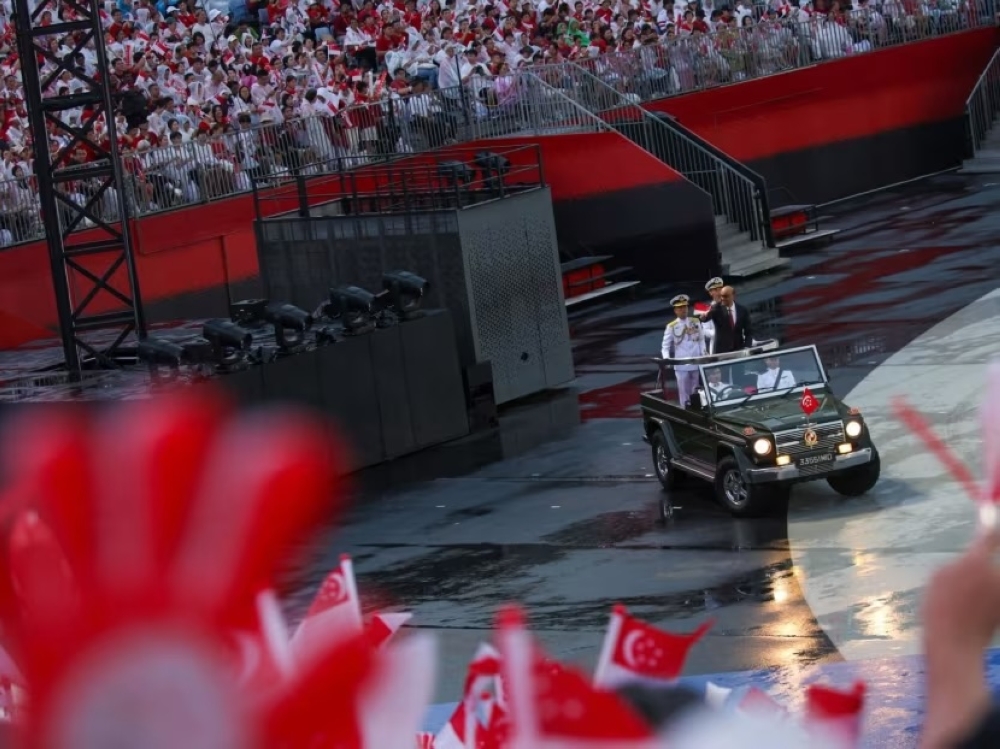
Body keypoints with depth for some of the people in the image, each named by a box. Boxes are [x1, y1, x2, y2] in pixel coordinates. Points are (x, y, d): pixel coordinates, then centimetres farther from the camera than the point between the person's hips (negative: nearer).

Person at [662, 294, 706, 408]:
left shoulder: (696, 322, 7)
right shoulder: (671, 326, 0)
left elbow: (701, 340, 13)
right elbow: (665, 347, 0)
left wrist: (703, 353, 0)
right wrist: (666, 358, -18)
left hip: (697, 364, 2)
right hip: (681, 366, -2)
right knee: (684, 395, 0)